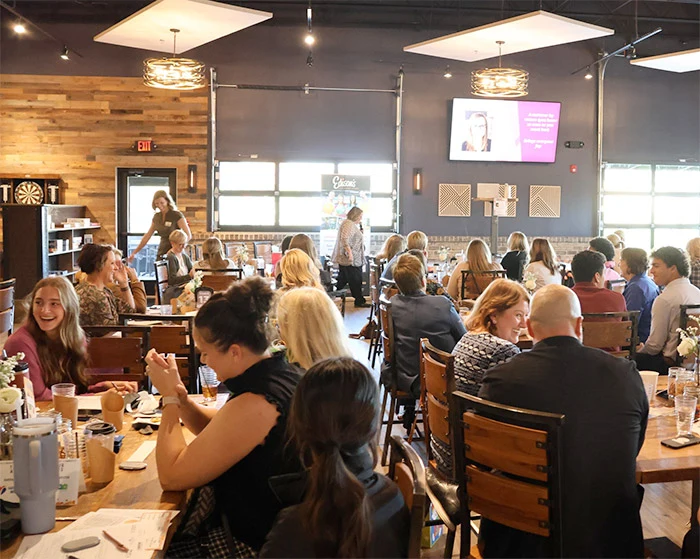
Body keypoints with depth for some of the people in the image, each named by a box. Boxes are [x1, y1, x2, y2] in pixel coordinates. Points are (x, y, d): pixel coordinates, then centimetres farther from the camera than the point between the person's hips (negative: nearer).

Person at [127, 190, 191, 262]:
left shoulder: (176, 215, -8)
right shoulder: (156, 217, 10)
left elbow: (188, 235, -13)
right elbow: (147, 236, 16)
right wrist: (134, 253, 15)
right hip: (161, 253, 5)